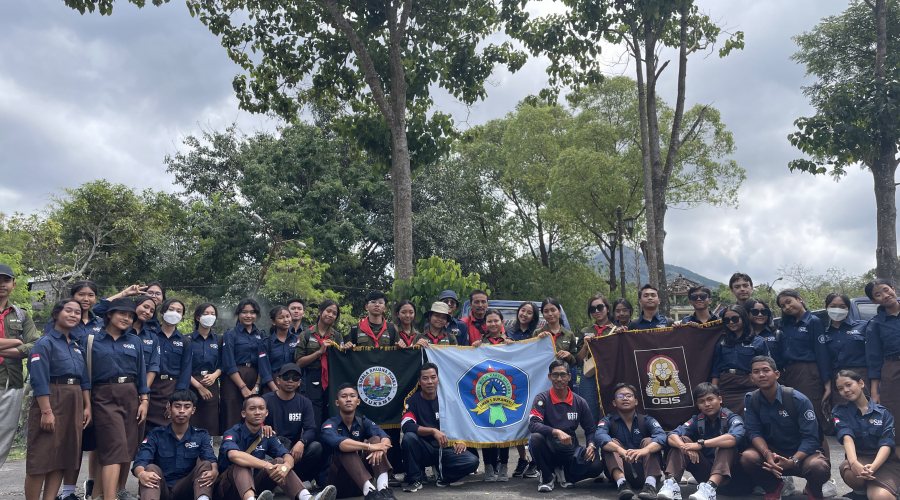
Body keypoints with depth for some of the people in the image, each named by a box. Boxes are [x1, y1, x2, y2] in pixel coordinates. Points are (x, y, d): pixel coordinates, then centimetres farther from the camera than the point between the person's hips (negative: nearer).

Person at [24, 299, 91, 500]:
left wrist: (87, 406, 10)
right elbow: (39, 380, -14)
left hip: (74, 403, 7)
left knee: (63, 456, 8)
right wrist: (46, 411, -20)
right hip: (51, 400, -7)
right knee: (41, 457, -3)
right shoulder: (45, 343, -7)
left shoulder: (78, 346, 15)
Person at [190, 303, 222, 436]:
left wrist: (214, 375, -11)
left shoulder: (218, 340, 12)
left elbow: (222, 364, 10)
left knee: (211, 425, 0)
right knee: (191, 425, -5)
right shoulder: (188, 339, 2)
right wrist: (198, 386, -10)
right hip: (191, 384, -2)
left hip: (212, 385, 3)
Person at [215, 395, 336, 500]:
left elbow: (288, 456, -7)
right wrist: (267, 466, -43)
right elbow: (233, 455, -35)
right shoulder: (232, 433, -11)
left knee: (279, 461, -16)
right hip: (229, 488, -4)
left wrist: (285, 466, -33)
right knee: (242, 464, -32)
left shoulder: (267, 436, 6)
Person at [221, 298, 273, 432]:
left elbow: (263, 362, 6)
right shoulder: (230, 334, 1)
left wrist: (257, 386, -6)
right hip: (234, 380, -4)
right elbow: (229, 364, -7)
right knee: (233, 423, -4)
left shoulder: (260, 335, 13)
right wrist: (243, 387, -13)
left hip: (255, 379, 4)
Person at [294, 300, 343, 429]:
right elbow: (299, 362, -3)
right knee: (314, 424, -5)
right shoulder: (307, 334, 5)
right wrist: (320, 351, -10)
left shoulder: (337, 336, 13)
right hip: (313, 383, -3)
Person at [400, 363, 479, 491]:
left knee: (472, 461, -24)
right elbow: (406, 426, -22)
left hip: (445, 450, 2)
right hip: (424, 451, -1)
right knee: (409, 437, -32)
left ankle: (443, 476, 3)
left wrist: (461, 441, -6)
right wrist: (433, 431, -31)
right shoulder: (413, 401, -5)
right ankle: (415, 479, -13)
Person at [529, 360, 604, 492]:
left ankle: (564, 474, 7)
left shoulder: (579, 402, 5)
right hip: (548, 450, -2)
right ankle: (547, 477, -7)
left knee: (597, 465, -25)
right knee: (536, 438, -35)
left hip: (570, 450, 2)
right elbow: (533, 424, -19)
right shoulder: (542, 398, -5)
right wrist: (557, 432, -33)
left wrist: (591, 445, -12)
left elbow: (591, 430, 10)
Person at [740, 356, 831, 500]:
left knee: (818, 466, -37)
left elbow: (810, 438, -19)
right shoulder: (750, 400, -7)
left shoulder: (799, 400, -18)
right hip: (773, 451, 2)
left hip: (801, 452, -2)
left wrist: (792, 461, -33)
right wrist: (767, 454, -31)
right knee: (747, 458, -30)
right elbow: (754, 432, -10)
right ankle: (773, 487, 5)